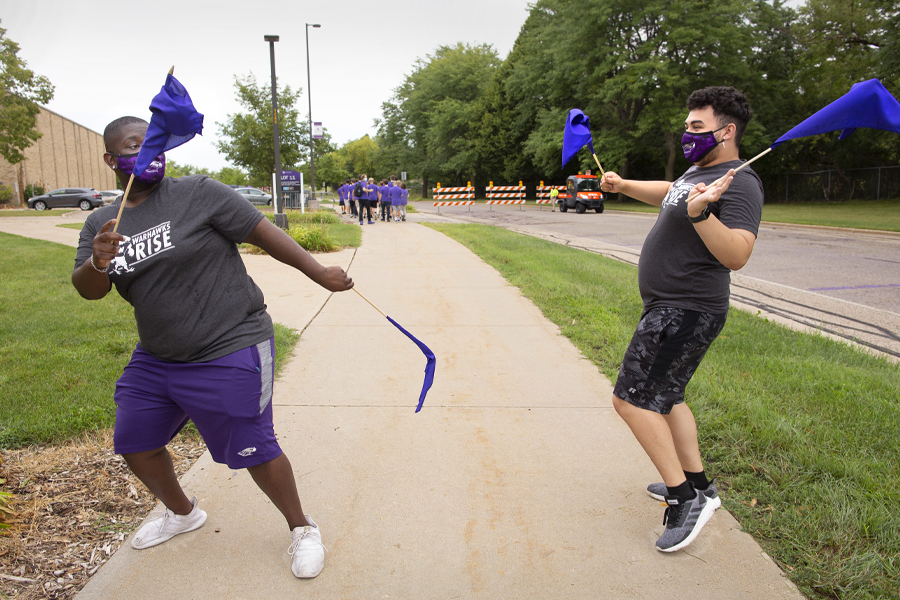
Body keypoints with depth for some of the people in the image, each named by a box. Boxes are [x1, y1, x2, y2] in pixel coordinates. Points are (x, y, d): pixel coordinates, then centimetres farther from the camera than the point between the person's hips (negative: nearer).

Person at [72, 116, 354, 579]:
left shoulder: (198, 194, -8)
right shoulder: (100, 223, 8)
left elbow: (263, 232, -9)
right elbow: (88, 290, 0)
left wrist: (320, 273, -11)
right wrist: (97, 263, -23)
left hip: (228, 354, -7)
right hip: (155, 359, 7)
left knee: (253, 452, -2)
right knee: (135, 444, 18)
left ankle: (301, 529, 23)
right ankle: (182, 513, 46)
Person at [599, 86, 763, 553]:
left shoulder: (738, 184, -18)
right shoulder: (697, 171, 13)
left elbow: (736, 256, -30)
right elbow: (668, 195, 37)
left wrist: (700, 213, -42)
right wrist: (624, 186, 35)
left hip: (687, 312, -10)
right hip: (670, 308, 10)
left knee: (631, 398, -11)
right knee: (664, 396, 19)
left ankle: (684, 498, -3)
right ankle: (697, 483, 31)